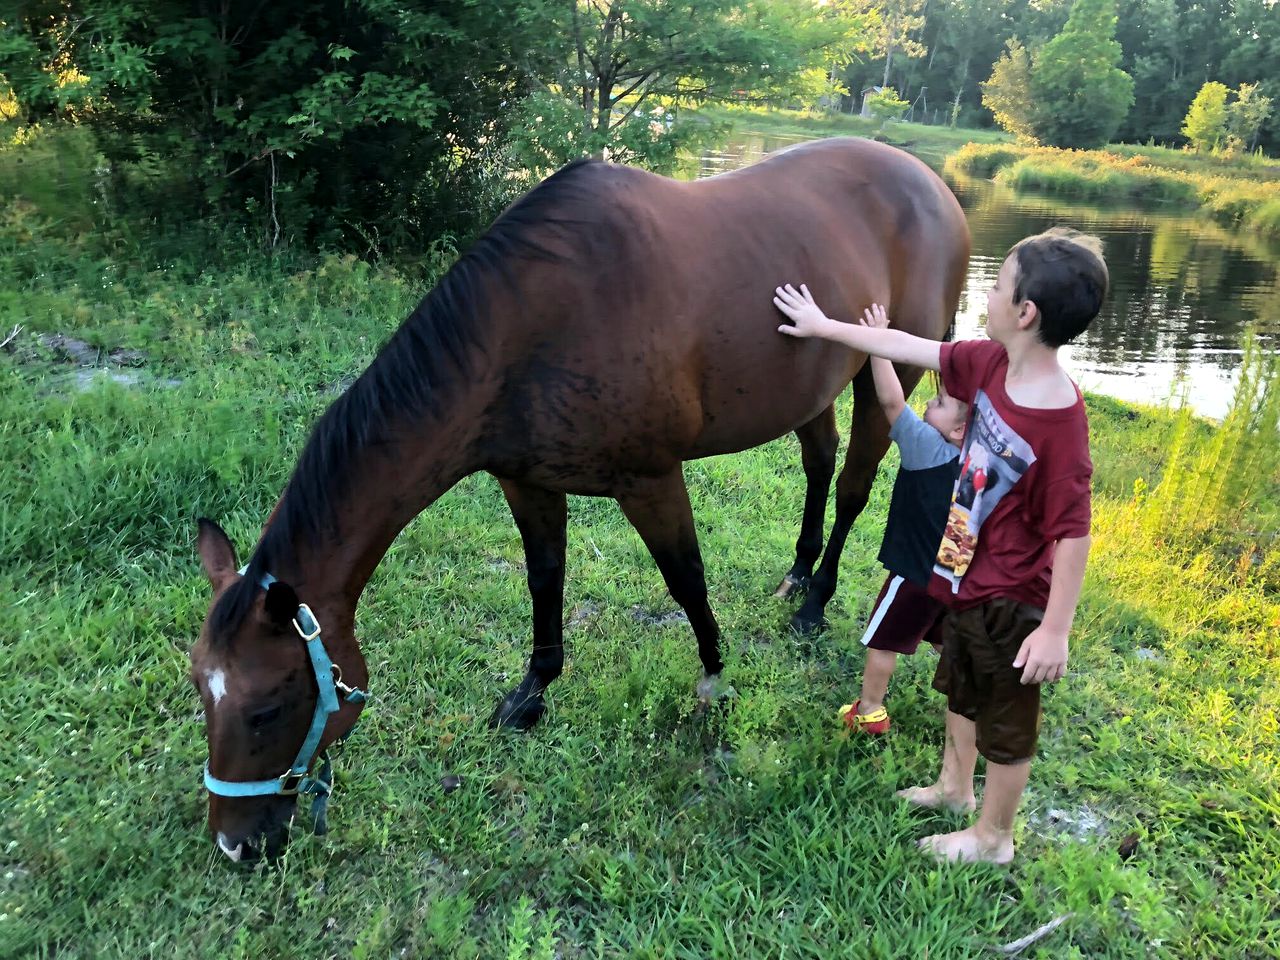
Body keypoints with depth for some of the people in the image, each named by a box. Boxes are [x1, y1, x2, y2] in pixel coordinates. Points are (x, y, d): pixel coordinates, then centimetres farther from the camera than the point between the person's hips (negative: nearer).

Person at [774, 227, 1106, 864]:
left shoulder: (1059, 419, -31)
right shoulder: (989, 364, -9)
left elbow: (1074, 532, -26)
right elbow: (908, 348, 3)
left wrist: (1055, 629, -22)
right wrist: (824, 327, 9)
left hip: (1011, 600, -8)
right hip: (964, 576, 8)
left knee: (1005, 723, 15)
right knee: (960, 690, 29)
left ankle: (992, 836, 37)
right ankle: (954, 786, 54)